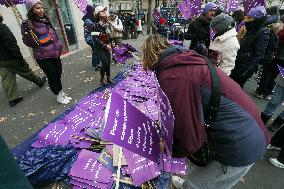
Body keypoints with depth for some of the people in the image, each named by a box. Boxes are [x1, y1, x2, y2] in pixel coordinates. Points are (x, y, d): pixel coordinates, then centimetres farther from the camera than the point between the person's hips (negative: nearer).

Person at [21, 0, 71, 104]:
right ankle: (58, 96, 22)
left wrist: (59, 47, 23)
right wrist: (27, 32, -30)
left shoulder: (46, 20, 9)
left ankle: (61, 93, 33)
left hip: (55, 54, 6)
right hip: (44, 57, -6)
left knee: (58, 74, 14)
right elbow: (30, 43, -14)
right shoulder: (28, 24, -11)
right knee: (52, 76, 3)